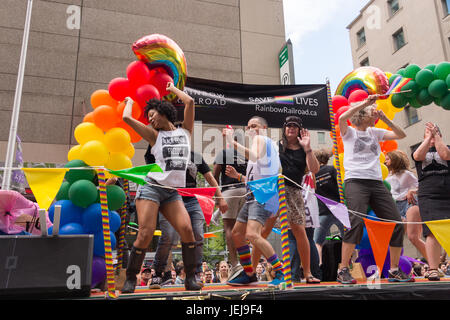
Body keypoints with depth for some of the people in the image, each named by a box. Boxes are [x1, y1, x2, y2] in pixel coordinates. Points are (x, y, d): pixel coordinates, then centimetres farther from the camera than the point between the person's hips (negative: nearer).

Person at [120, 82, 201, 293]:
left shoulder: (185, 131, 14)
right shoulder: (155, 135, 10)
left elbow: (189, 102, 8)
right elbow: (126, 118, 5)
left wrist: (172, 89, 24)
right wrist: (130, 102, 25)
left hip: (173, 192, 2)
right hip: (152, 187, -1)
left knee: (187, 230, -16)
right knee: (145, 235, -11)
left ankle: (190, 278, -3)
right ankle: (130, 279, 7)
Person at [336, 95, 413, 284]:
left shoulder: (375, 132, 21)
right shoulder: (349, 132, 6)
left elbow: (401, 135, 18)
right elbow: (343, 117, -14)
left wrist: (385, 119, 9)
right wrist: (365, 103, -10)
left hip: (377, 183, 6)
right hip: (356, 181, -6)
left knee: (396, 224, 0)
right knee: (357, 222, -23)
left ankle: (394, 270, 14)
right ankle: (343, 270, -13)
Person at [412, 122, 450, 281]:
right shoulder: (420, 150, 19)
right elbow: (418, 156, -6)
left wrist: (436, 134, -2)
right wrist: (429, 136, -2)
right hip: (428, 197, 0)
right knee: (432, 233, -11)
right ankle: (433, 269, -9)